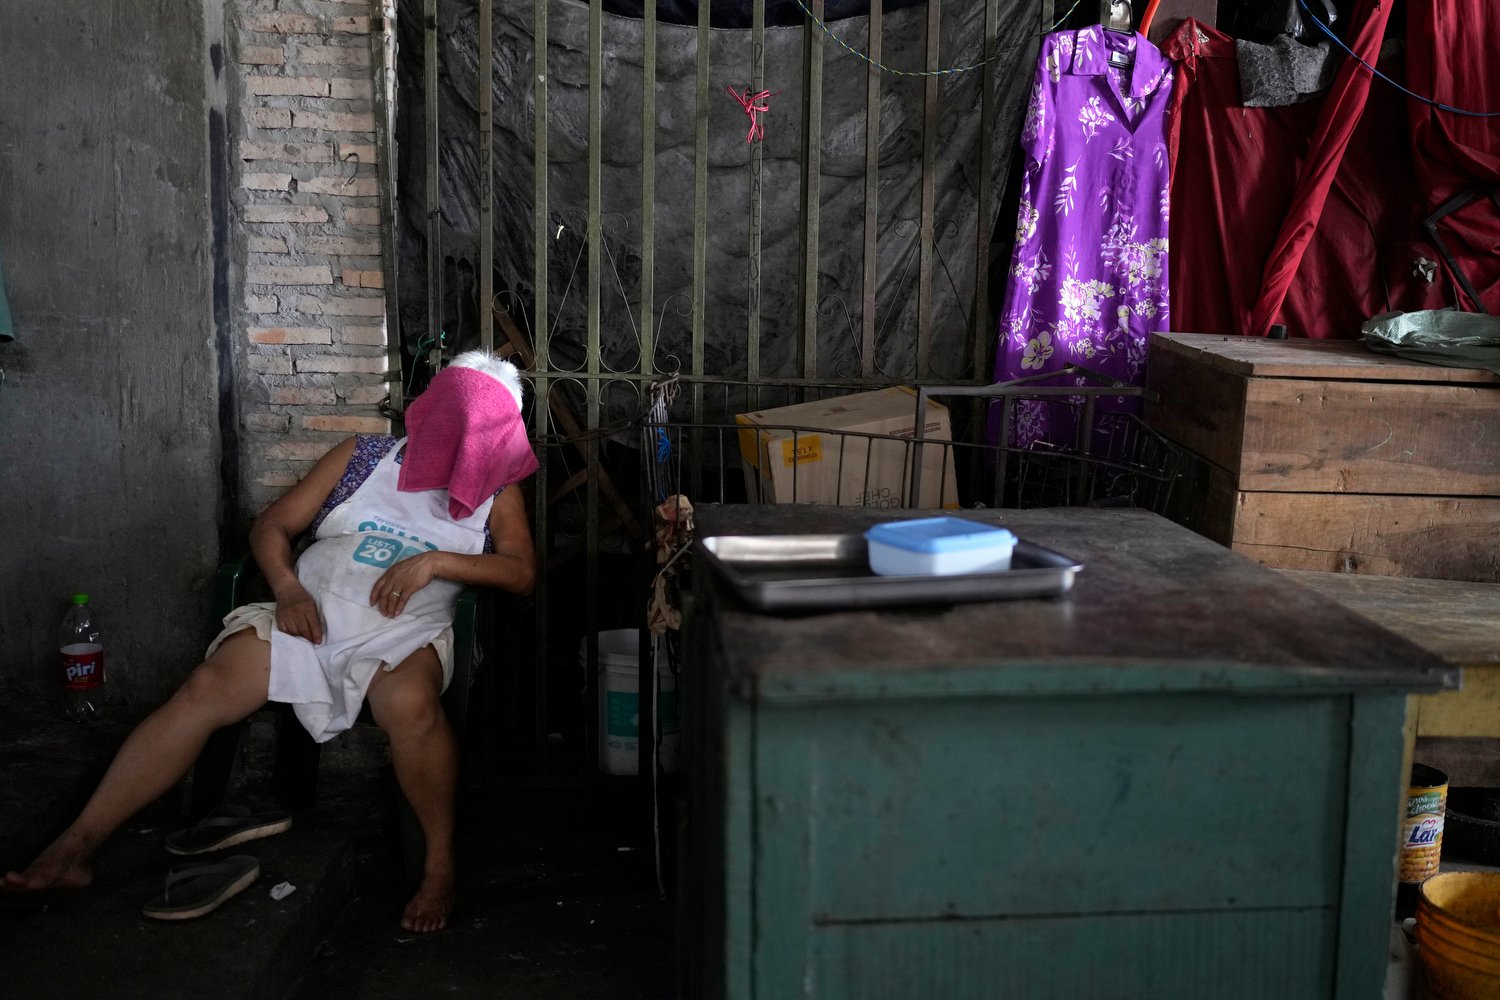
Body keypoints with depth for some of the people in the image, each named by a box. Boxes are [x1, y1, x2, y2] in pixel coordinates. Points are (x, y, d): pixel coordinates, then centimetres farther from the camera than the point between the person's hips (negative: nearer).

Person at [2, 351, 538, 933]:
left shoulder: (496, 491, 11)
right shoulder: (367, 456, 12)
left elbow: (521, 573, -1)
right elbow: (273, 525, 13)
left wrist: (435, 561, -15)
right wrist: (287, 587, -8)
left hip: (403, 634, -2)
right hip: (310, 616, 2)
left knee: (410, 704, -37)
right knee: (206, 690, -20)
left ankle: (440, 865, -20)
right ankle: (76, 848, -16)